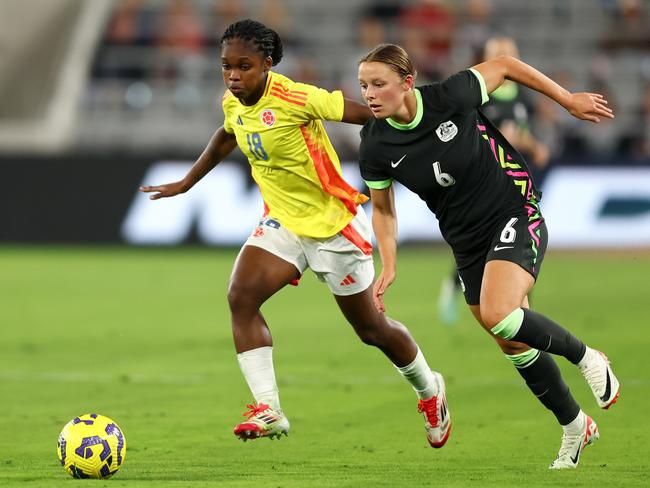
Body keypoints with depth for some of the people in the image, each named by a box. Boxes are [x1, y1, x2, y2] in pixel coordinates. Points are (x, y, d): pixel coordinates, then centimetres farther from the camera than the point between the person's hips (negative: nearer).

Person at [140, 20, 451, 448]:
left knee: (371, 328, 7)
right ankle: (268, 409, -19)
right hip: (282, 222, 6)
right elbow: (225, 138, 21)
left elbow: (365, 113, -23)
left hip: (334, 224, -6)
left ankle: (429, 390, 36)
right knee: (241, 297, -20)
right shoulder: (232, 104, -3)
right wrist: (185, 184, 28)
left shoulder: (294, 99, -26)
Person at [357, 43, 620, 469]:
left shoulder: (451, 97, -22)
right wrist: (388, 267, -6)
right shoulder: (375, 147, -12)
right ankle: (574, 427, 29)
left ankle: (586, 357, -3)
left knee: (498, 315, -27)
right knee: (515, 344, 10)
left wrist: (569, 100, 1)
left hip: (515, 217, -5)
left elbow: (504, 66, -5)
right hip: (467, 240, 5)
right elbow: (383, 210, 5)